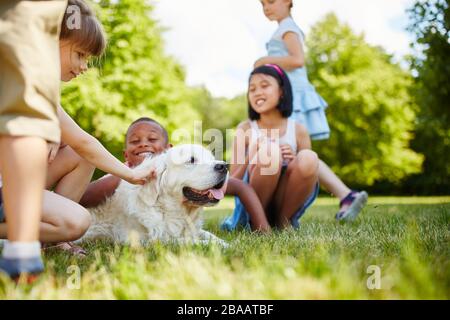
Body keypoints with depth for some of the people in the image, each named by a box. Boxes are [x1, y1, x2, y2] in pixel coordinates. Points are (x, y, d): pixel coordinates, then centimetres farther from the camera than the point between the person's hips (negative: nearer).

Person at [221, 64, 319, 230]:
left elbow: (309, 173, 6)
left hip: (286, 206, 2)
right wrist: (250, 158, -21)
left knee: (309, 159, -26)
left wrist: (295, 162, -14)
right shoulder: (245, 129, -1)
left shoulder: (298, 130, 1)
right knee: (269, 151, -28)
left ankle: (284, 220, -5)